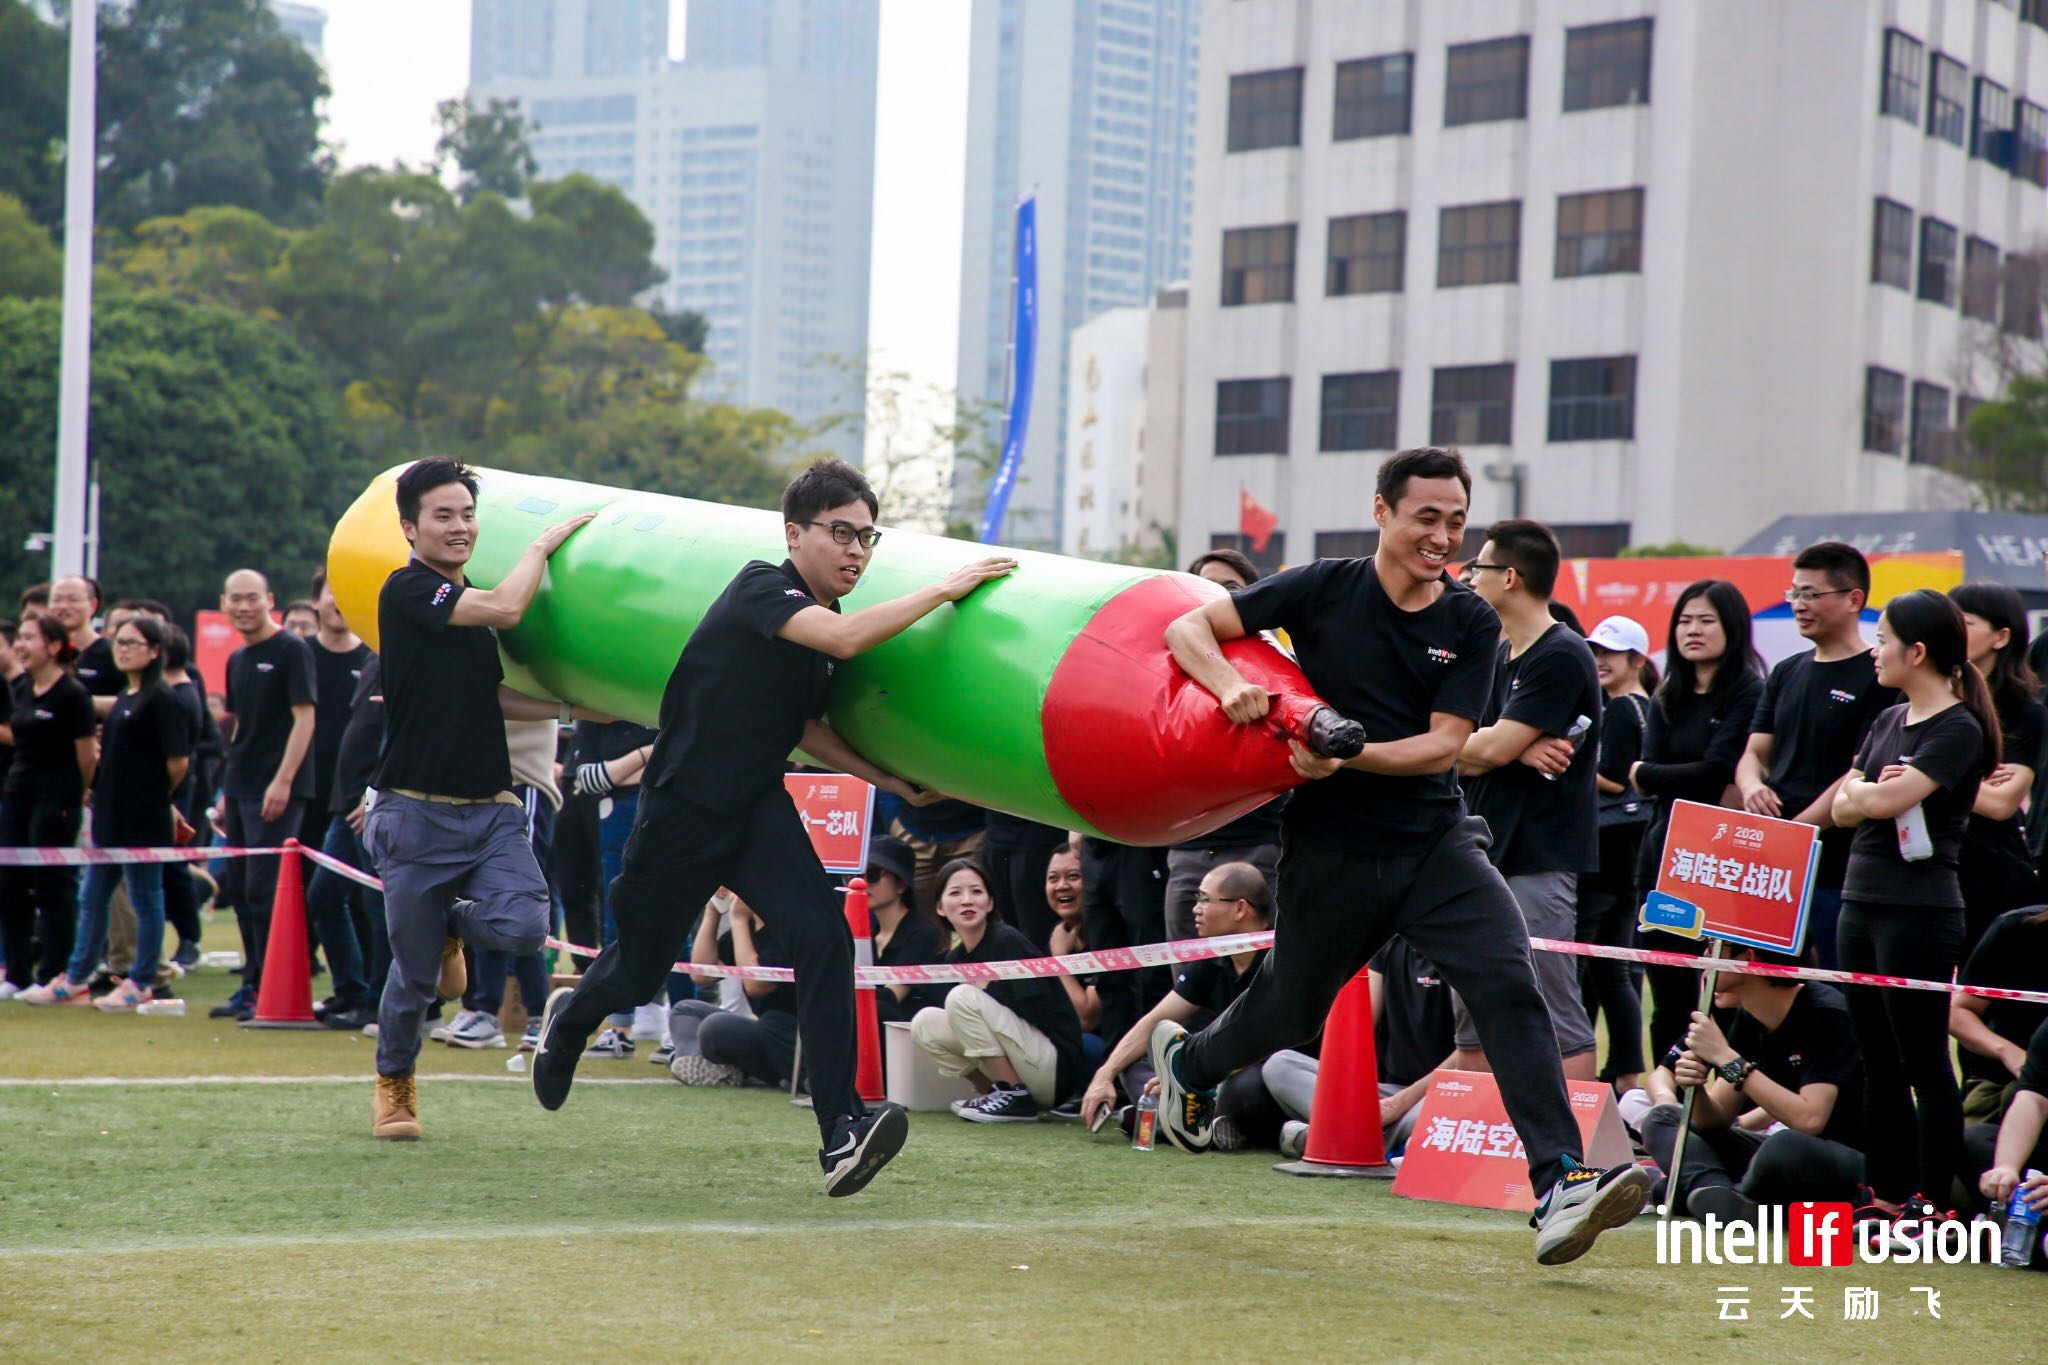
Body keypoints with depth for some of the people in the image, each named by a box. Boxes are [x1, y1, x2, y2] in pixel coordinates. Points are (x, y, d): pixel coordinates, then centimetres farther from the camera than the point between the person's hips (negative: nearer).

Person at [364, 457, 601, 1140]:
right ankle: (394, 1084, 30)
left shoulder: (472, 605, 15)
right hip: (417, 814, -5)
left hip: (491, 808, 5)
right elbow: (505, 608, -21)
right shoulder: (408, 590, -9)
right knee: (413, 973, 3)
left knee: (523, 926, -18)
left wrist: (579, 707, 17)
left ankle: (452, 925, 17)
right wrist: (543, 542, -6)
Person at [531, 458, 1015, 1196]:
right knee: (639, 969, 13)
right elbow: (844, 637, -39)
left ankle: (842, 1133, -23)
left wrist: (892, 782, 9)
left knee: (822, 934, -20)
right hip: (681, 810, -5)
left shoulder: (824, 618, 4)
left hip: (758, 809, 5)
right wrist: (943, 589, -34)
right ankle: (568, 1019, 51)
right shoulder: (761, 590, -20)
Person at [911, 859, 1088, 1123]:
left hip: (1057, 1069, -8)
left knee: (963, 997, -20)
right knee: (925, 1022, -1)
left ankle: (1016, 1099, -14)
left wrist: (984, 986, -10)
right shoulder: (954, 958, 9)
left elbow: (1039, 1010, -19)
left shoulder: (1008, 942, -13)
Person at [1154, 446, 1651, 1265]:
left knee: (1509, 989, -18)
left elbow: (1446, 742, -6)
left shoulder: (1472, 624, 1)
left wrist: (1352, 753, -22)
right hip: (1331, 851, -1)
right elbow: (1188, 628, -3)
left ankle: (1560, 1188, -24)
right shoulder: (1324, 590, -4)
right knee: (1288, 1012, 15)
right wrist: (1230, 685, -24)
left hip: (1436, 841, 1)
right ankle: (1186, 1064, 50)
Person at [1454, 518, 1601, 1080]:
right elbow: (1462, 756, 10)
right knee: (1473, 1025, 11)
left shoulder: (1562, 658, -11)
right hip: (1483, 859, 9)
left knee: (1557, 1023, -8)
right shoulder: (1497, 658, 17)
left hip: (1537, 864, -9)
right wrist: (1517, 749, -10)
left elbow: (1491, 749, -17)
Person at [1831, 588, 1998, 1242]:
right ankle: (1885, 1194, 18)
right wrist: (1867, 791, -9)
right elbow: (1843, 808, 11)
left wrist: (1864, 791, -1)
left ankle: (1933, 1202, 1)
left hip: (1920, 910, -8)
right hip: (1862, 901, 8)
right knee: (1879, 1062, 12)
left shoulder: (1959, 729, -10)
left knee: (1925, 1063, -3)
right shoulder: (1889, 721, 15)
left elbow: (1891, 799, -21)